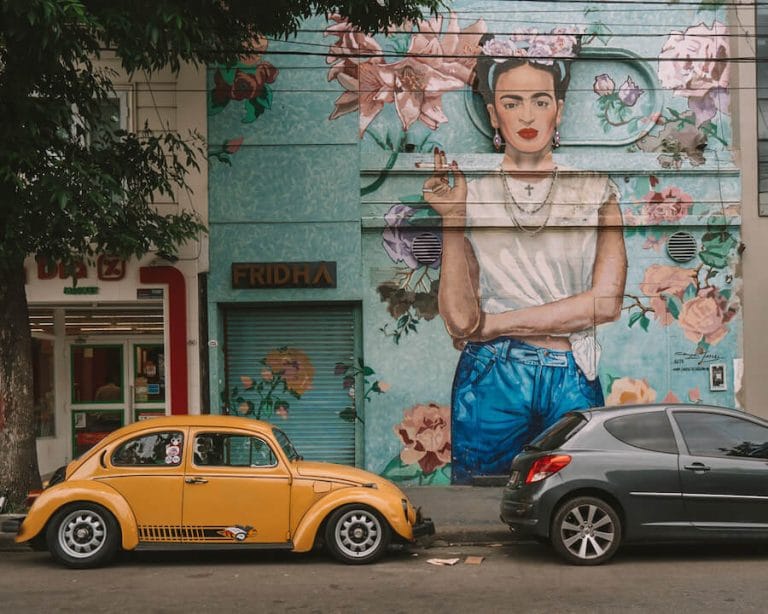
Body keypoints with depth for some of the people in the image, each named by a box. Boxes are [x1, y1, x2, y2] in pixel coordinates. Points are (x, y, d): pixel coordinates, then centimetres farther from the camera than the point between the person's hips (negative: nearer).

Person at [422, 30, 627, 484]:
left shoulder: (595, 191, 7)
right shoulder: (472, 195, 4)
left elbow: (606, 301, -7)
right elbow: (460, 319, -6)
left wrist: (494, 325, -7)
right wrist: (451, 219, -11)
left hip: (574, 383, 1)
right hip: (491, 381, -1)